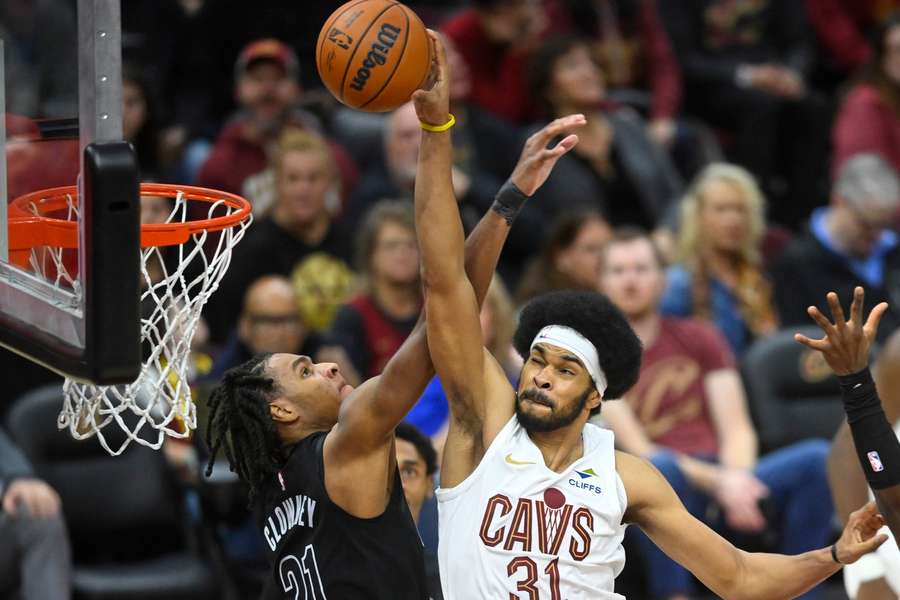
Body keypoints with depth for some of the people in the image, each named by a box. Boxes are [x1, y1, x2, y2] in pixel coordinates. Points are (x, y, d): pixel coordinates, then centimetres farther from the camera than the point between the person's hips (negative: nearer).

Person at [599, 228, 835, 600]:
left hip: (728, 479, 4)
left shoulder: (699, 338, 16)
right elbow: (638, 450, -7)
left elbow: (737, 430, 7)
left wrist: (737, 476, -17)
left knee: (818, 458, -22)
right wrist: (718, 481, -21)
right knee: (659, 468, -39)